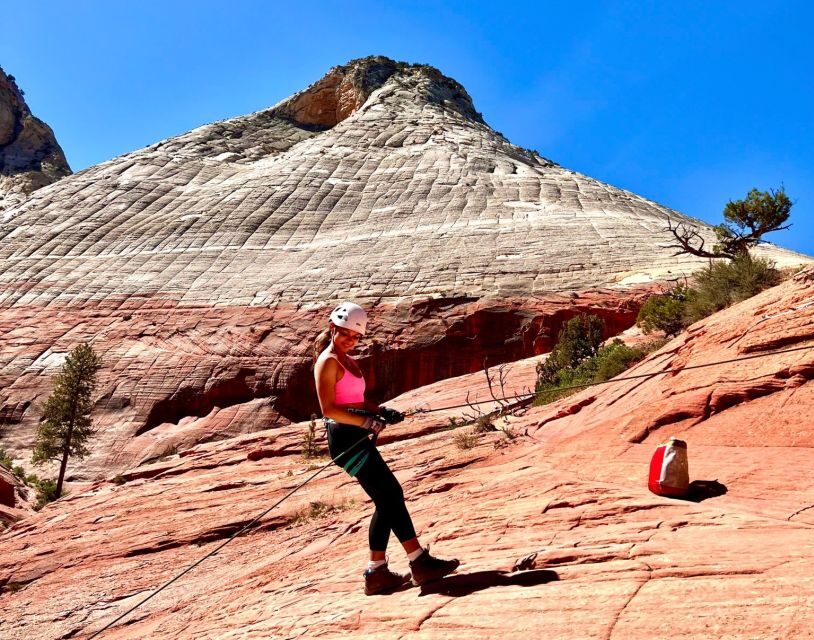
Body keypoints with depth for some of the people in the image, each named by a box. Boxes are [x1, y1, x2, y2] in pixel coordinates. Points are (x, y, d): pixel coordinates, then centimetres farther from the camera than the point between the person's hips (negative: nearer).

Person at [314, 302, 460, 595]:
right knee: (390, 496, -9)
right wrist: (367, 422, -23)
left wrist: (381, 411, 6)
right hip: (345, 439, -10)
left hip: (358, 438, 10)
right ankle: (420, 562, -1)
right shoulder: (328, 361, -10)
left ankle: (377, 572, 15)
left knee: (388, 500, 9)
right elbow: (328, 409, -17)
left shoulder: (348, 361, 18)